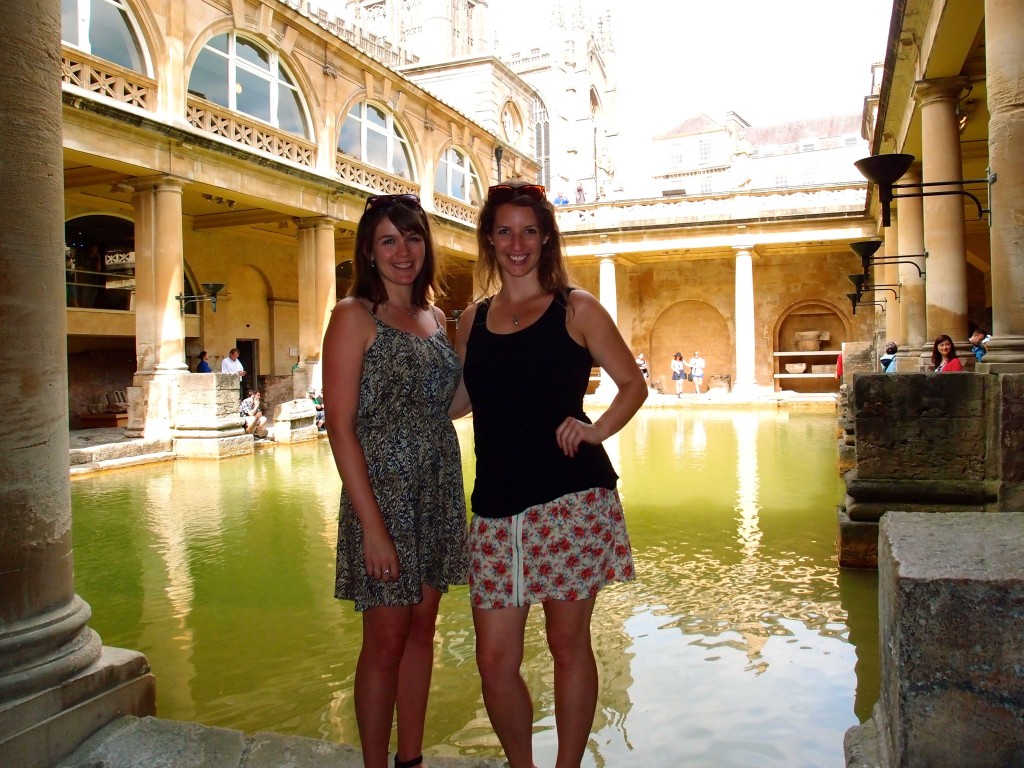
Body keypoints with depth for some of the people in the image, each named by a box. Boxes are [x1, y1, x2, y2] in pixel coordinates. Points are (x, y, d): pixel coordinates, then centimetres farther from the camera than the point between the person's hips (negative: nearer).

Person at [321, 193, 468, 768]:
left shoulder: (437, 318, 12)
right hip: (385, 494, -6)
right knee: (386, 641, 4)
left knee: (422, 631, 15)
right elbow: (341, 427, -13)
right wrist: (372, 526, -17)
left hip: (439, 495, 6)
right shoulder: (354, 317, -7)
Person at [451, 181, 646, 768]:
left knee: (569, 643, 8)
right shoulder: (474, 319, 14)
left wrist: (596, 430, -10)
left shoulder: (575, 308, 4)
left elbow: (633, 384, 6)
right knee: (495, 658, 4)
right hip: (496, 508, 3)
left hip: (572, 501, -3)